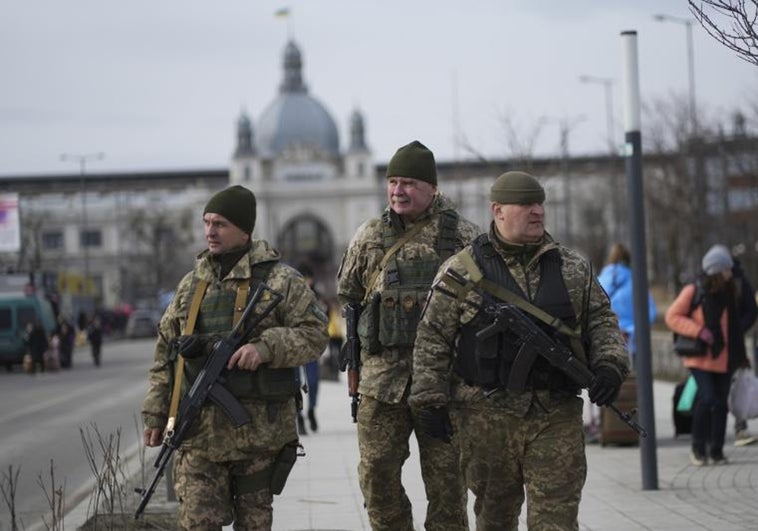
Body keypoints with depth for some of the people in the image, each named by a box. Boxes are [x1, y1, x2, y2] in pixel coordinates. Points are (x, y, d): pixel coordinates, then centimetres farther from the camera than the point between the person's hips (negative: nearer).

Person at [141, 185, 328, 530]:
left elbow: (314, 334, -6)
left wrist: (266, 347, -22)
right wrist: (155, 412, 11)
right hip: (200, 430, 3)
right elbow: (165, 353, 16)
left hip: (259, 430, -3)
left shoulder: (280, 281, 0)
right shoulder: (191, 284, 13)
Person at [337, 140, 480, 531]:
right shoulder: (369, 236, 9)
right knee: (377, 474, 2)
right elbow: (346, 293, 20)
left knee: (446, 477, 2)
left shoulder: (462, 235, 3)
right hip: (382, 377, 2)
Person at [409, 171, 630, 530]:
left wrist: (609, 364, -5)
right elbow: (432, 339, 1)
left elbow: (601, 321, 14)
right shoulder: (462, 271, 1)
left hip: (556, 419, 1)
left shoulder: (573, 268, 10)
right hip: (487, 416, -1)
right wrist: (432, 402, -4)